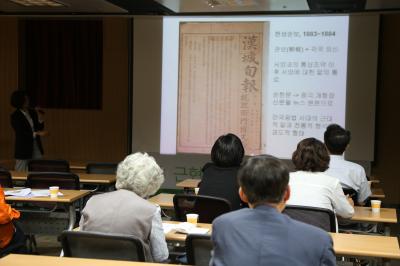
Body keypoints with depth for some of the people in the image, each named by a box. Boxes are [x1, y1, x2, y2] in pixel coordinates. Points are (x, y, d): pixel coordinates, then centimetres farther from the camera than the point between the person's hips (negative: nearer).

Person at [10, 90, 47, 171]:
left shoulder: (32, 112, 6)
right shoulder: (15, 116, -9)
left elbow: (40, 128, 8)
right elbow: (20, 133, -16)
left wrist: (40, 118, -9)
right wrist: (36, 134, -26)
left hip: (36, 148, 5)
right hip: (23, 149, -5)